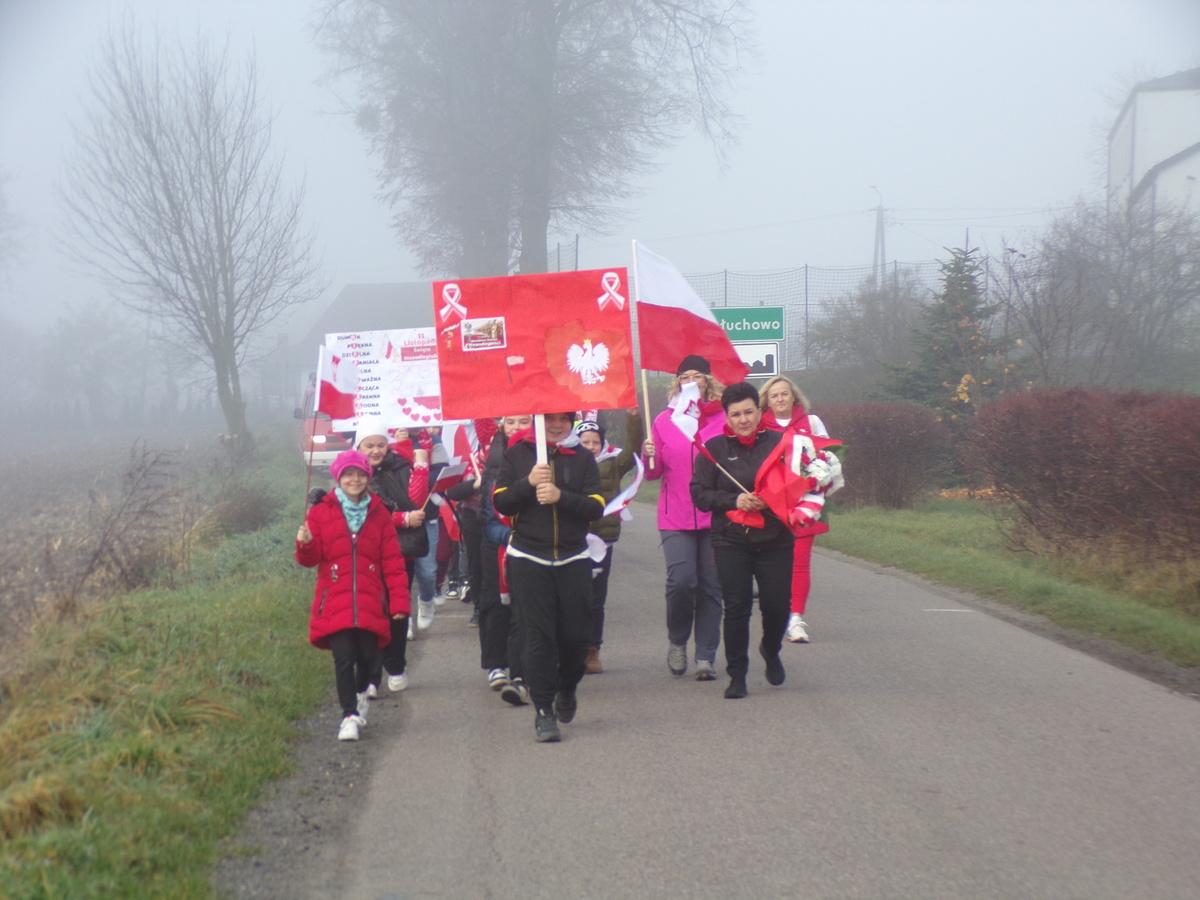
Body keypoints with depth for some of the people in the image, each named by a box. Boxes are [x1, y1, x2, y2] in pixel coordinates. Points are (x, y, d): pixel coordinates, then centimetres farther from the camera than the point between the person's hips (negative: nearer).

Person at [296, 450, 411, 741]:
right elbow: (311, 559, 3)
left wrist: (399, 601, -1)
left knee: (367, 655, 3)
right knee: (343, 657, -11)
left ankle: (360, 695, 34)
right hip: (335, 602, -2)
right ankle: (350, 716, -5)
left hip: (370, 603, 2)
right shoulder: (321, 512, 4)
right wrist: (305, 545, -20)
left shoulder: (378, 514, 8)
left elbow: (393, 562, 6)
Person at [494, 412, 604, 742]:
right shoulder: (517, 454, 4)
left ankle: (567, 689, 31)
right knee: (538, 637, -4)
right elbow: (501, 503, -1)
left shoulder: (583, 458, 4)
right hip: (528, 560, -1)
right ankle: (544, 711, 1)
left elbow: (596, 507, -3)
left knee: (576, 634, 3)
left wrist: (560, 496, -18)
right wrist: (528, 483, -17)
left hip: (573, 560, 1)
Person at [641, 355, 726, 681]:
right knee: (681, 580, -13)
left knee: (710, 586, 1)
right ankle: (677, 641, 12)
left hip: (715, 515, 0)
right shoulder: (664, 420, 9)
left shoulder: (723, 418, 3)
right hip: (676, 517, 0)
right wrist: (649, 457, -9)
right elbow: (653, 474, 12)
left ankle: (706, 657, 9)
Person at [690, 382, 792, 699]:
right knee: (736, 608, -4)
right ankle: (737, 674, 7)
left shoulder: (779, 443, 1)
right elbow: (699, 493, 2)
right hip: (731, 542, 0)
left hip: (775, 540, 0)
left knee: (777, 605, 0)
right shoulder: (714, 449, 3)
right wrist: (734, 501, -13)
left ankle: (771, 652, 32)